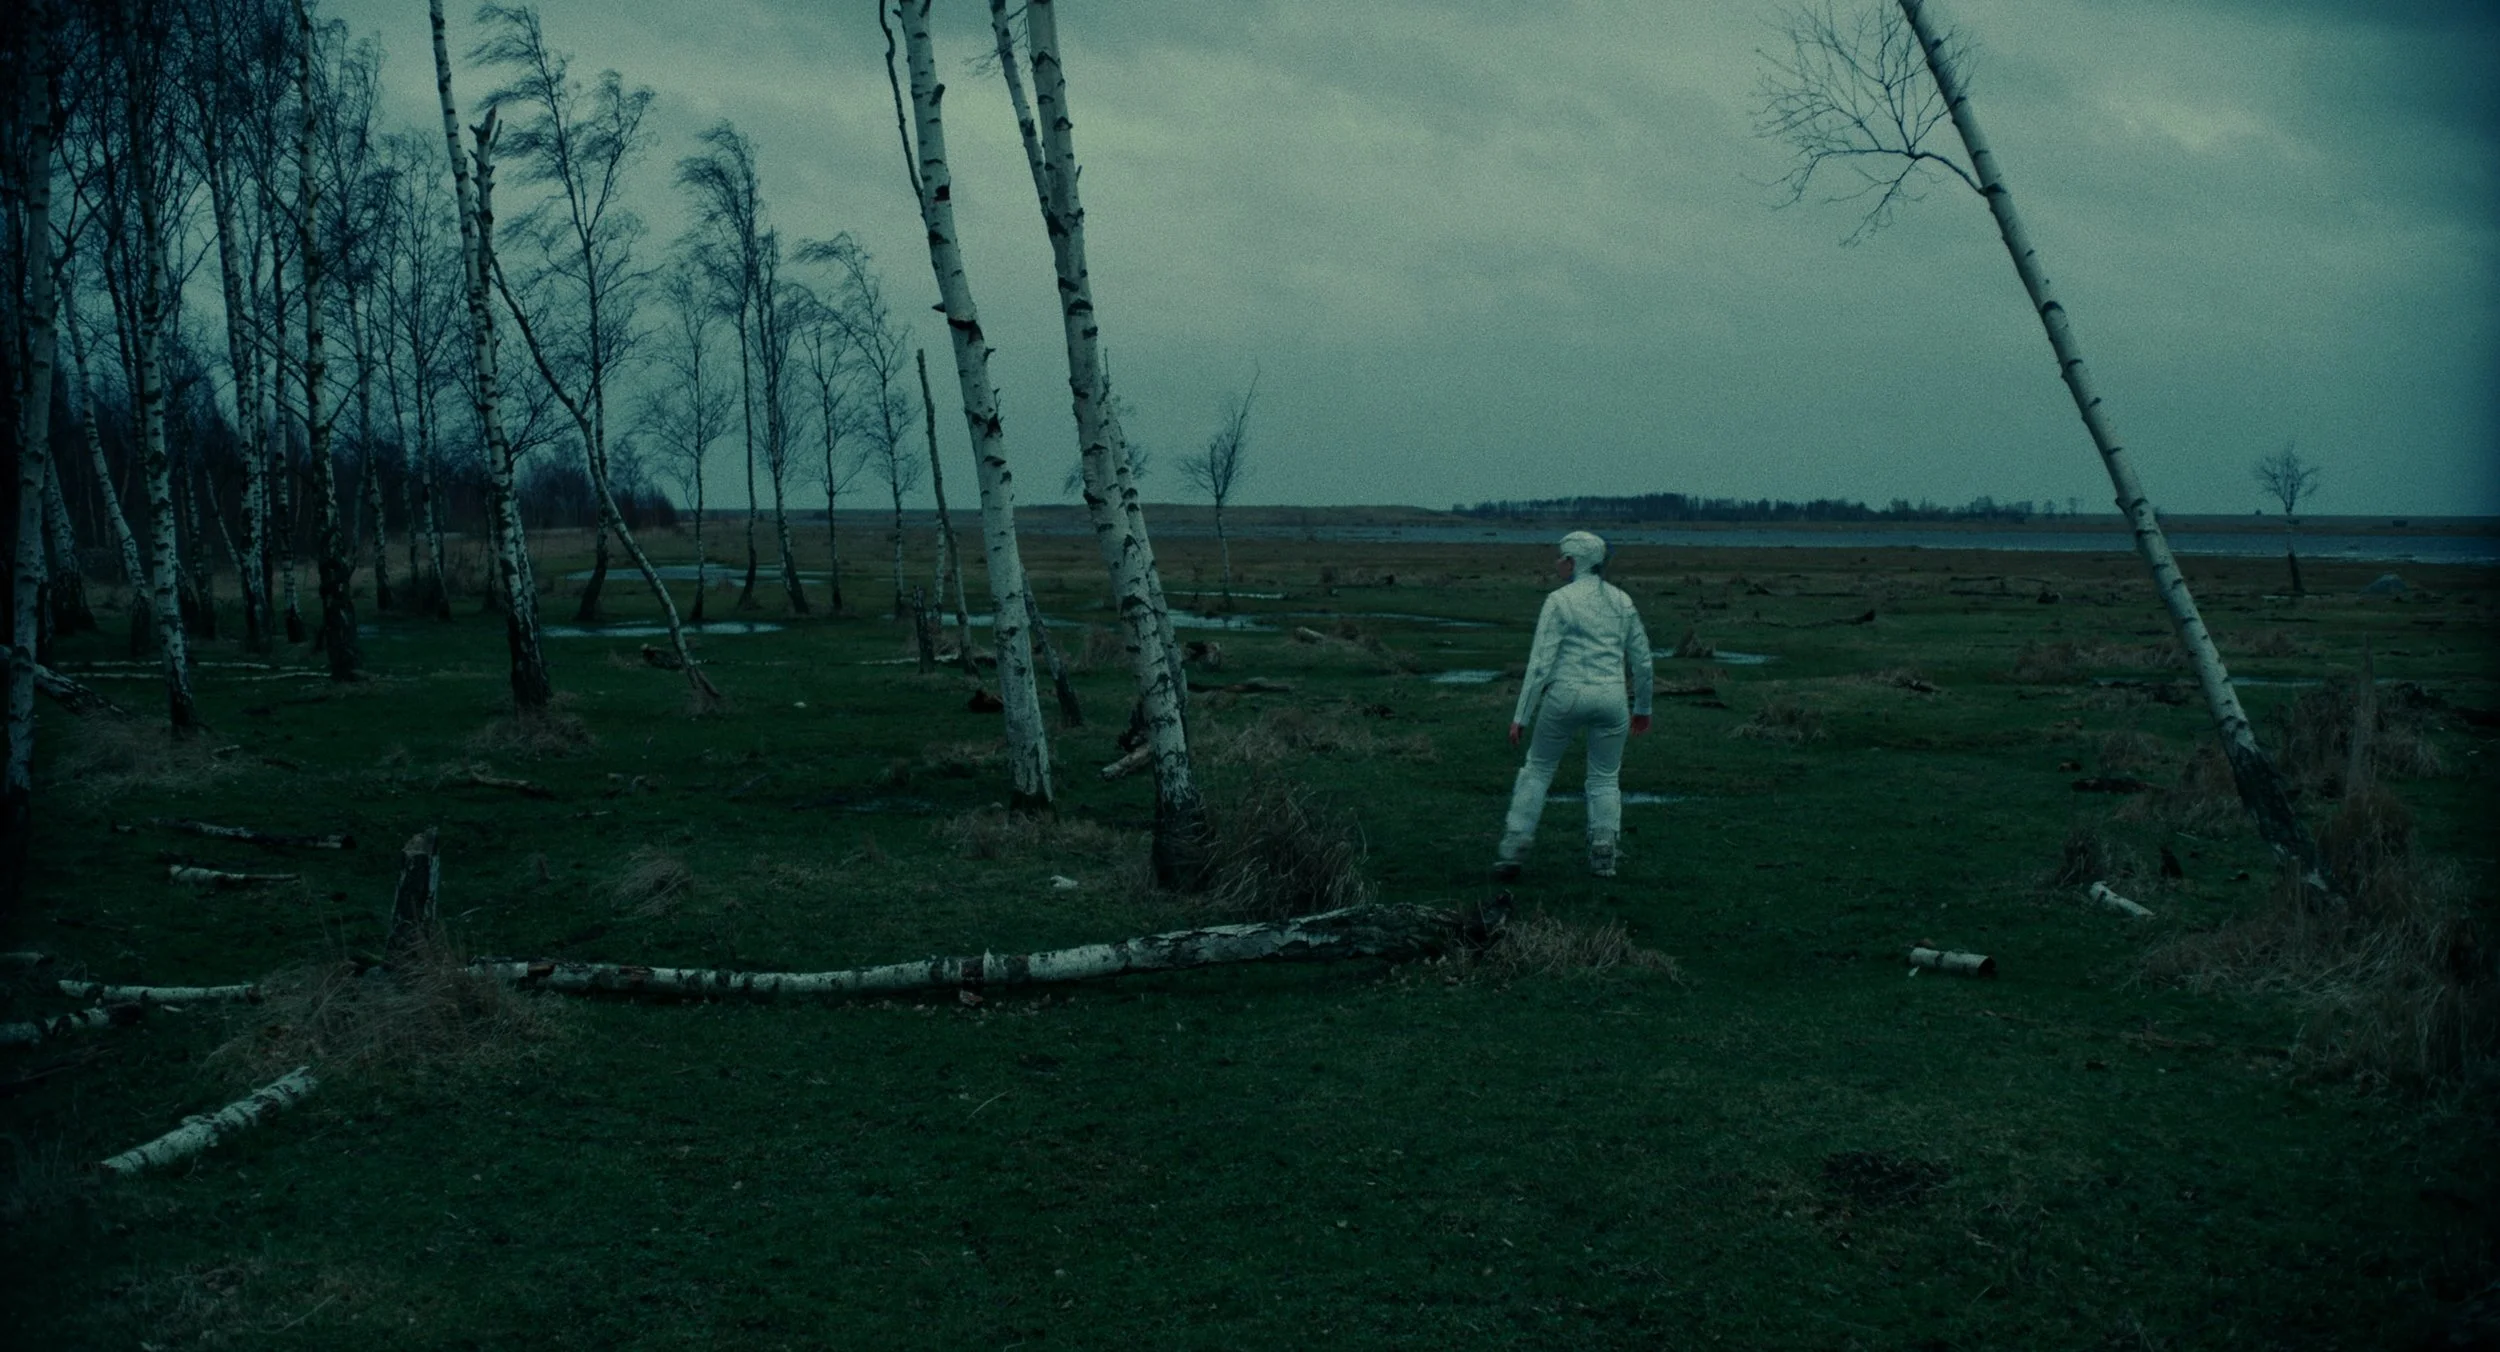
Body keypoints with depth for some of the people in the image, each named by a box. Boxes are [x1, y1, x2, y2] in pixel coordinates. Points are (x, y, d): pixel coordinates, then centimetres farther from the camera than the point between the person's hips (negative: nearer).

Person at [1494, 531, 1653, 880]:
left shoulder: (1559, 601, -5)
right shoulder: (1622, 601, 10)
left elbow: (1541, 662, -10)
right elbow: (1642, 660, 14)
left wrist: (1521, 716, -7)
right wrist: (1642, 707, 27)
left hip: (1567, 695, -3)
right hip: (1611, 697, 3)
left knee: (1538, 768, 13)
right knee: (1605, 779, 16)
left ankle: (1514, 850, 7)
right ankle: (1603, 856, 4)